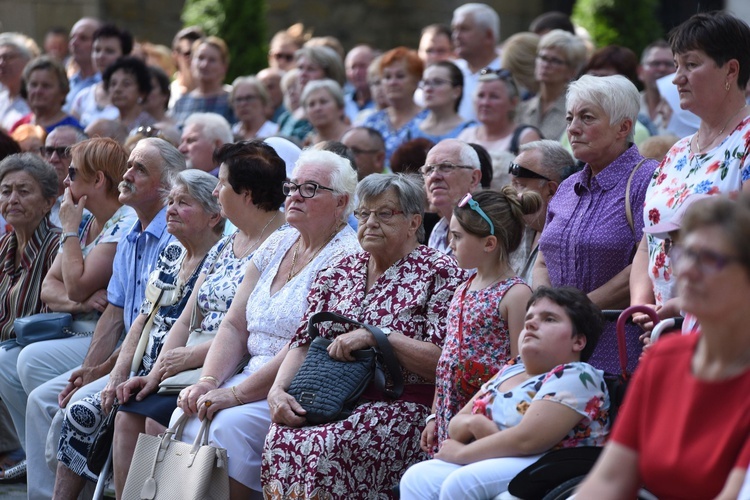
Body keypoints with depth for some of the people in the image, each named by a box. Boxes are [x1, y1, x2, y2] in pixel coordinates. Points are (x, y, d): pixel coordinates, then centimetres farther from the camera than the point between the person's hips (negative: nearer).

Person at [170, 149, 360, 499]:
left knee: (230, 424, -28)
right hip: (255, 375, 7)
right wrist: (208, 381, -5)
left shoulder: (346, 258, -11)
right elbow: (234, 325, 12)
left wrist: (237, 393, -20)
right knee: (187, 416, -16)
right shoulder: (276, 246, 14)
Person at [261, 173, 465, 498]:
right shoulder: (338, 274, 19)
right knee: (280, 440, -26)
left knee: (325, 448, -32)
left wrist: (375, 335, -16)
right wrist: (278, 390, -5)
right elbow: (303, 343, 15)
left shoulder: (438, 273, 1)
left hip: (402, 407, -5)